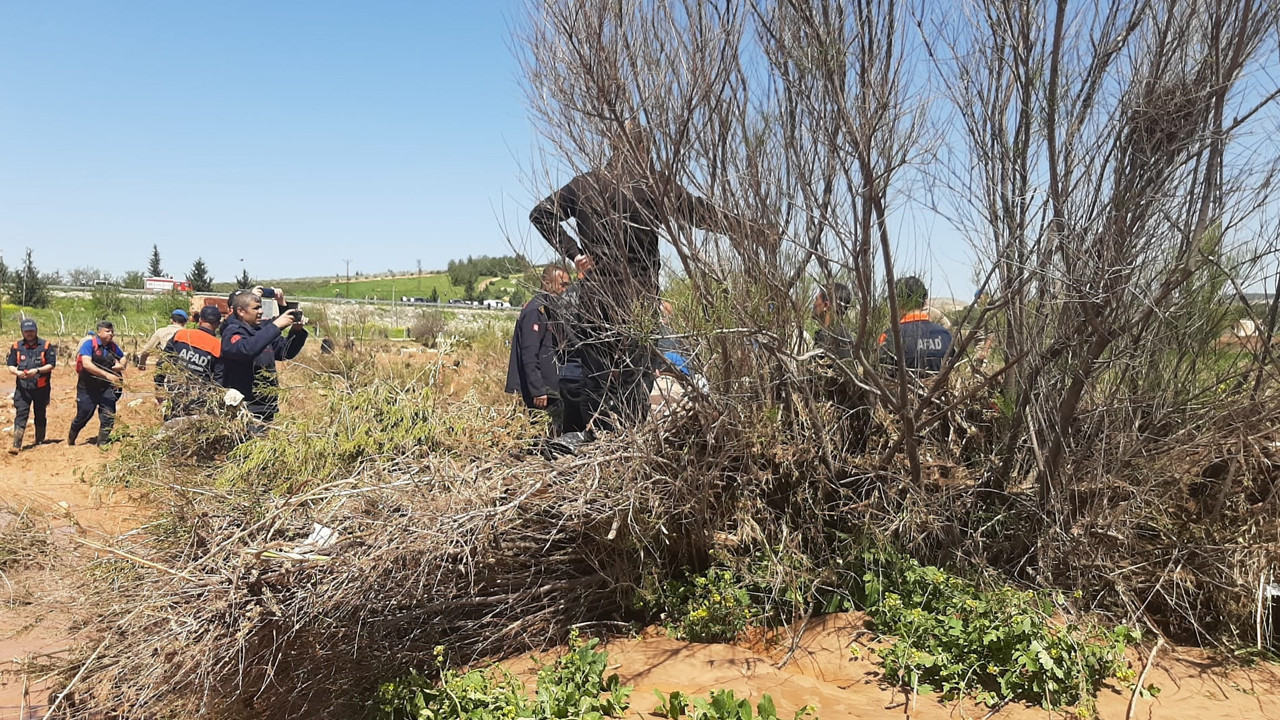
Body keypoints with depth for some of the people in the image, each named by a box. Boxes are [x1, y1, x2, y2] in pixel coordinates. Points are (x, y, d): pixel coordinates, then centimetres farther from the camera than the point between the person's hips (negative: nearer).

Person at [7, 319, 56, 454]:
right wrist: (17, 372, -15)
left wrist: (37, 370, -20)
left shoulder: (46, 345, 0)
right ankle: (16, 445, -14)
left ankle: (39, 442, 24)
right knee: (20, 415, -8)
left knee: (40, 415, 11)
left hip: (41, 388, -1)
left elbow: (51, 364, -4)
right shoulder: (16, 346, 7)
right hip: (22, 387, 1)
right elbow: (10, 366, 7)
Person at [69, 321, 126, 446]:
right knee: (83, 415, 8)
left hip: (106, 388, 4)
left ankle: (102, 442, 9)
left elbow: (123, 357, 24)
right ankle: (71, 439, 35)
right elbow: (86, 364, -24)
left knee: (109, 415, -6)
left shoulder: (113, 346, 5)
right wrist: (107, 375, -30)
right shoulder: (89, 343, -12)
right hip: (87, 388, -4)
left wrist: (121, 365, -1)